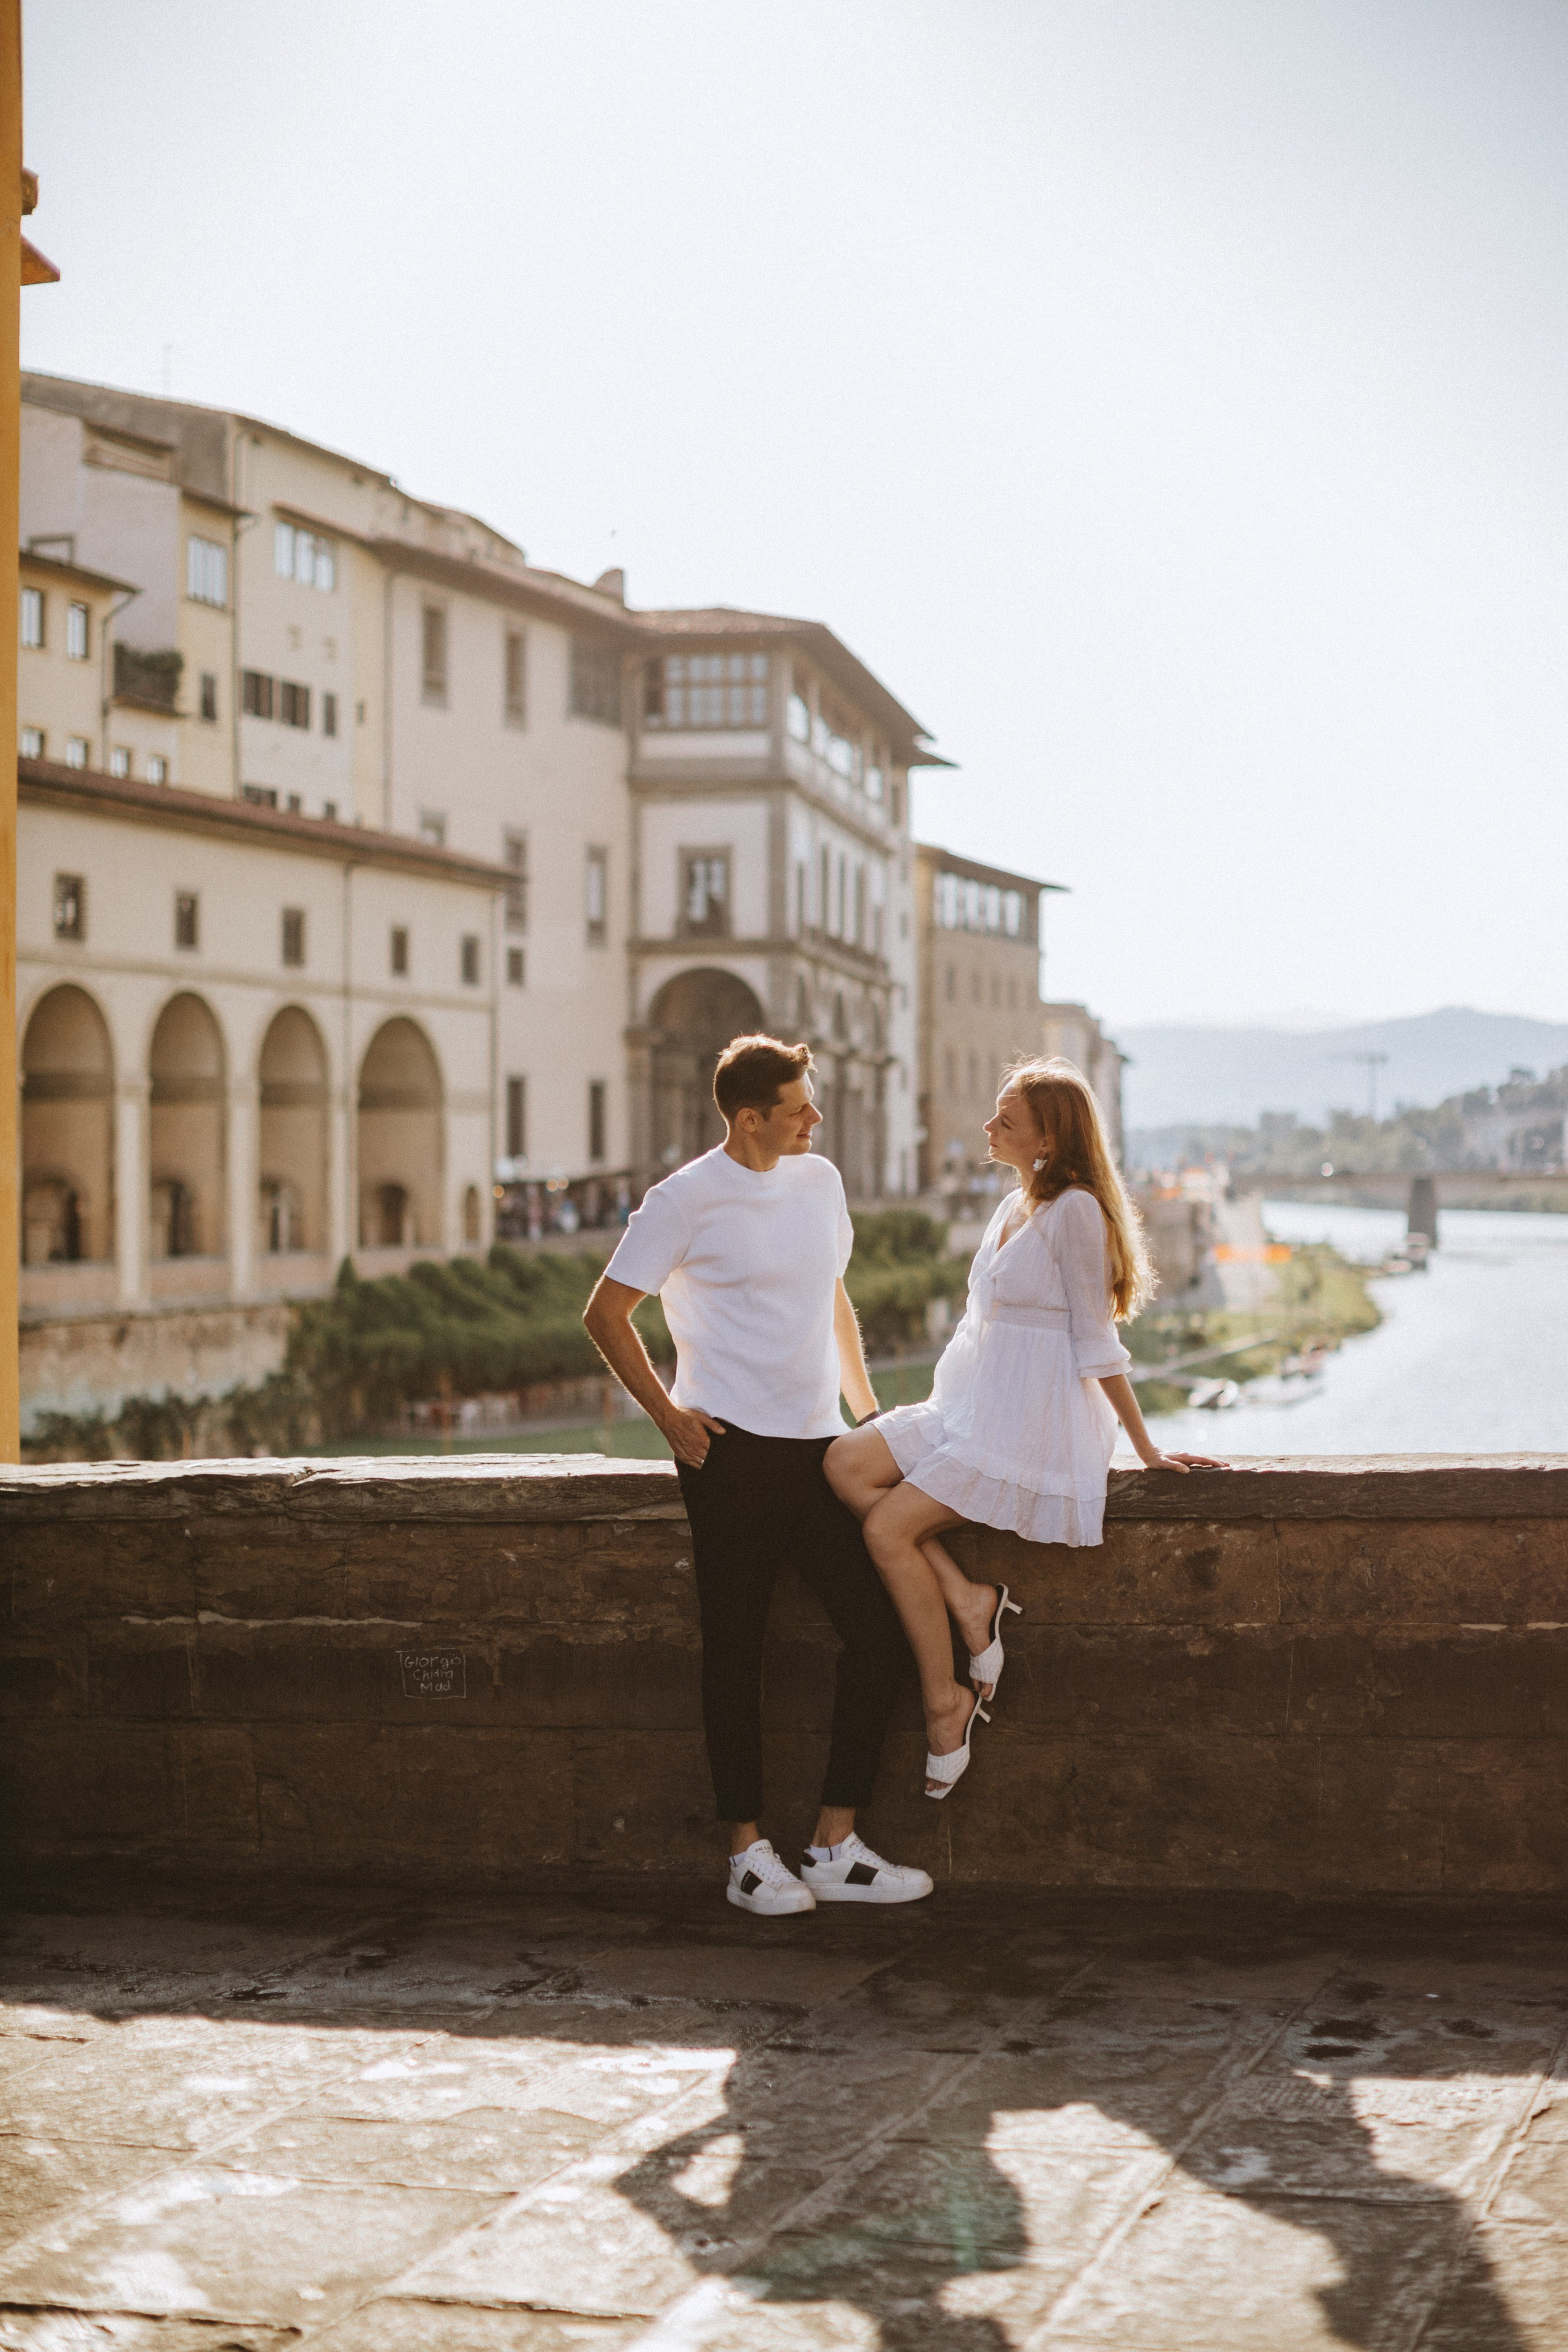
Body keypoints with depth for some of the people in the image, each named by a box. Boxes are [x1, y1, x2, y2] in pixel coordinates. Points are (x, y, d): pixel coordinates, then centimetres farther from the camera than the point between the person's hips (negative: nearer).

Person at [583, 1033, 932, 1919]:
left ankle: (837, 1847, 6)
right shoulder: (688, 1199, -7)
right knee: (736, 1649, 0)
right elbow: (606, 1314, -2)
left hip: (817, 1445, 6)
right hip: (732, 1448, -6)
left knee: (882, 1630, -1)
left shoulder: (820, 1180, 12)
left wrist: (868, 1406, 20)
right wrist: (669, 1416, -6)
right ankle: (750, 1854, 8)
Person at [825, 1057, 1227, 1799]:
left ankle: (947, 1707, -8)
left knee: (889, 1527, -18)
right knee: (845, 1463, -12)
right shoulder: (1014, 1208, 16)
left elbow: (1096, 1344, -10)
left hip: (1031, 1423, -9)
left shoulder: (1076, 1211, -12)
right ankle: (969, 1601, -11)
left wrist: (1146, 1450, -7)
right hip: (975, 1406, 9)